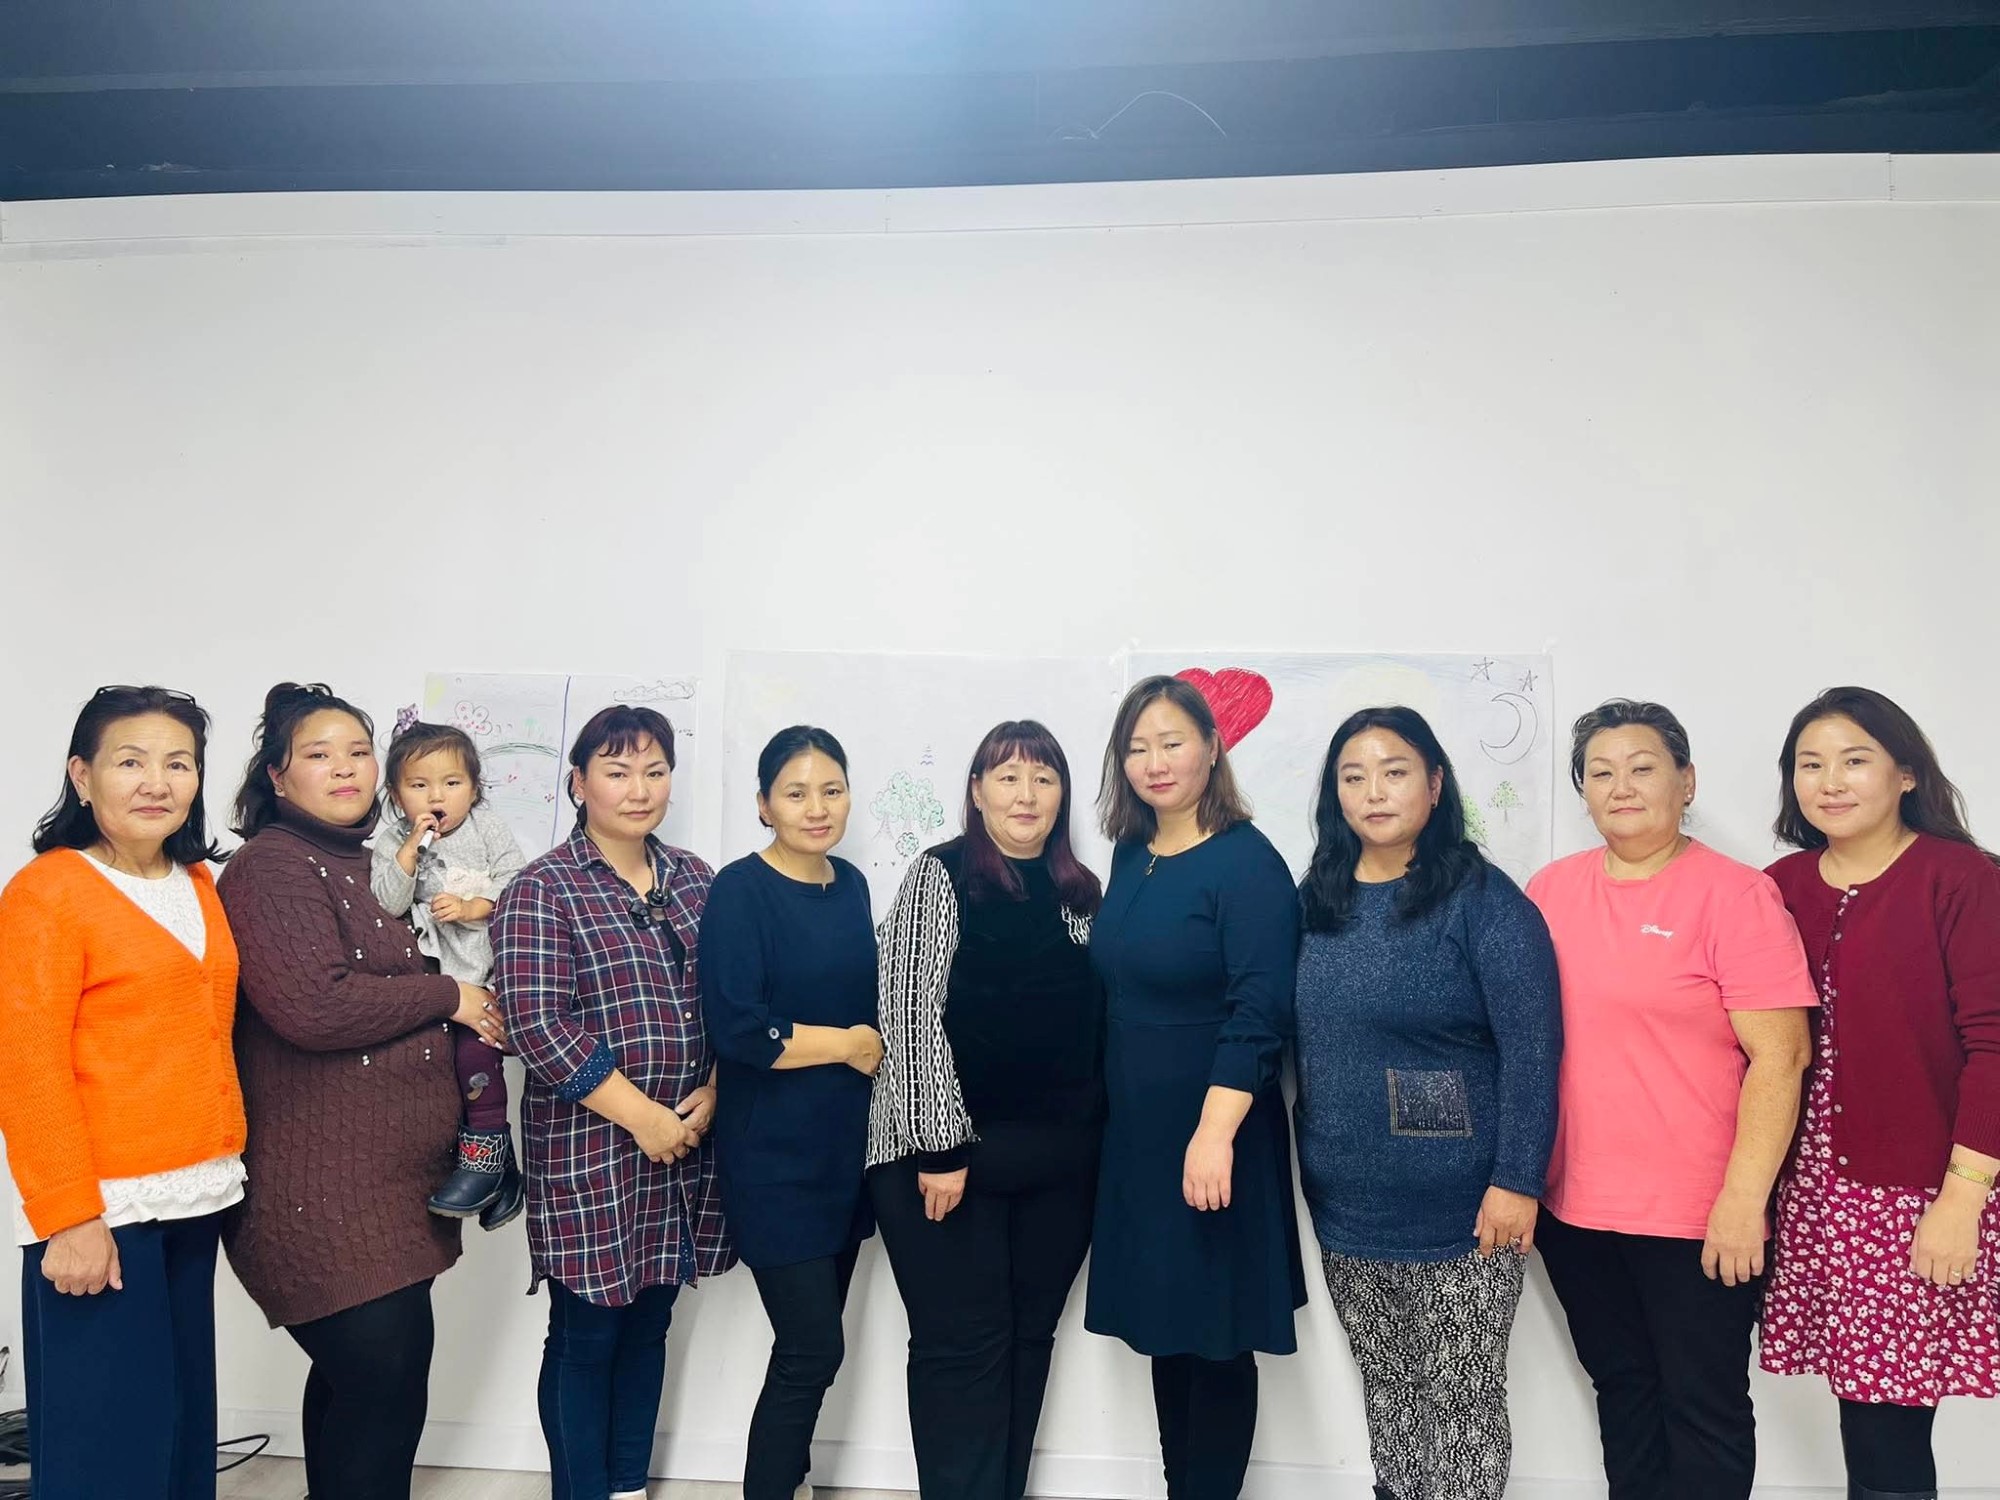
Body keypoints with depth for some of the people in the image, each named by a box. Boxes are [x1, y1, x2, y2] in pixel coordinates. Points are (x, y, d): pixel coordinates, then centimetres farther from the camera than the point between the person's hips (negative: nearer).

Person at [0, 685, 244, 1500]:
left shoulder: (198, 885, 11)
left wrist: (225, 1160, 12)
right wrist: (68, 1213, -17)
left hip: (194, 1194, 7)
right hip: (102, 1204, -7)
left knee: (182, 1416, 14)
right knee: (108, 1433, 2)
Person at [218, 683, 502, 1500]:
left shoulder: (371, 864, 14)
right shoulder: (271, 868, -11)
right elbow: (312, 1007, -25)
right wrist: (447, 997, -14)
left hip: (391, 1178, 9)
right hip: (325, 1185, -8)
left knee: (359, 1377, 17)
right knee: (387, 1379, -6)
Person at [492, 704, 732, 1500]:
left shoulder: (695, 879, 9)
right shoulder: (542, 890, -8)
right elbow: (536, 1023, -16)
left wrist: (710, 1096, -4)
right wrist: (641, 1116, -16)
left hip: (686, 1143, 5)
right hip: (589, 1149, -5)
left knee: (649, 1325, 16)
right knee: (585, 1336, 5)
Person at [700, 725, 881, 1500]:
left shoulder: (851, 885, 7)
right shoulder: (739, 891, -14)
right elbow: (737, 1029, -22)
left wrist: (869, 1047, -3)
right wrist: (848, 1045, -12)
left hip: (846, 1144, 6)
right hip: (774, 1156, -6)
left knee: (811, 1347, 15)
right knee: (814, 1350, -3)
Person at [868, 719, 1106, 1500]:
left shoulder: (1081, 892, 10)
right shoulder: (939, 875, -5)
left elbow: (1096, 1024, 14)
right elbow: (911, 1014, -11)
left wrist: (1097, 1143, 8)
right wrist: (938, 1148, -15)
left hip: (1058, 1160, 5)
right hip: (953, 1150, -5)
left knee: (1029, 1338, 13)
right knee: (964, 1344, 1)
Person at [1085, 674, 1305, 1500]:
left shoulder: (1246, 863, -14)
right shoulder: (1128, 854, 7)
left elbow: (1259, 1013, -20)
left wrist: (1215, 1133, -26)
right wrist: (1114, 1110, 14)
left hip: (1209, 1134, -7)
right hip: (1135, 1131, 7)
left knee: (1217, 1334, 6)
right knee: (1165, 1324, 16)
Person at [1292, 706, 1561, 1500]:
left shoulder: (1483, 899, -12)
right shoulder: (1316, 899, 4)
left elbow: (1532, 1047, -16)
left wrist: (1516, 1181, -19)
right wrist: (1305, 1163, 11)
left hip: (1459, 1209, -5)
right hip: (1345, 1205, 5)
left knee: (1459, 1399, 9)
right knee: (1386, 1386, 19)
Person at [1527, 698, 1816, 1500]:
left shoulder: (1734, 895, -10)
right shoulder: (1550, 890, 4)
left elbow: (1779, 1057, -14)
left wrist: (1742, 1202, -17)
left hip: (1697, 1216, -4)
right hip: (1572, 1206, 4)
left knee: (1703, 1408, 10)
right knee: (1621, 1389, 19)